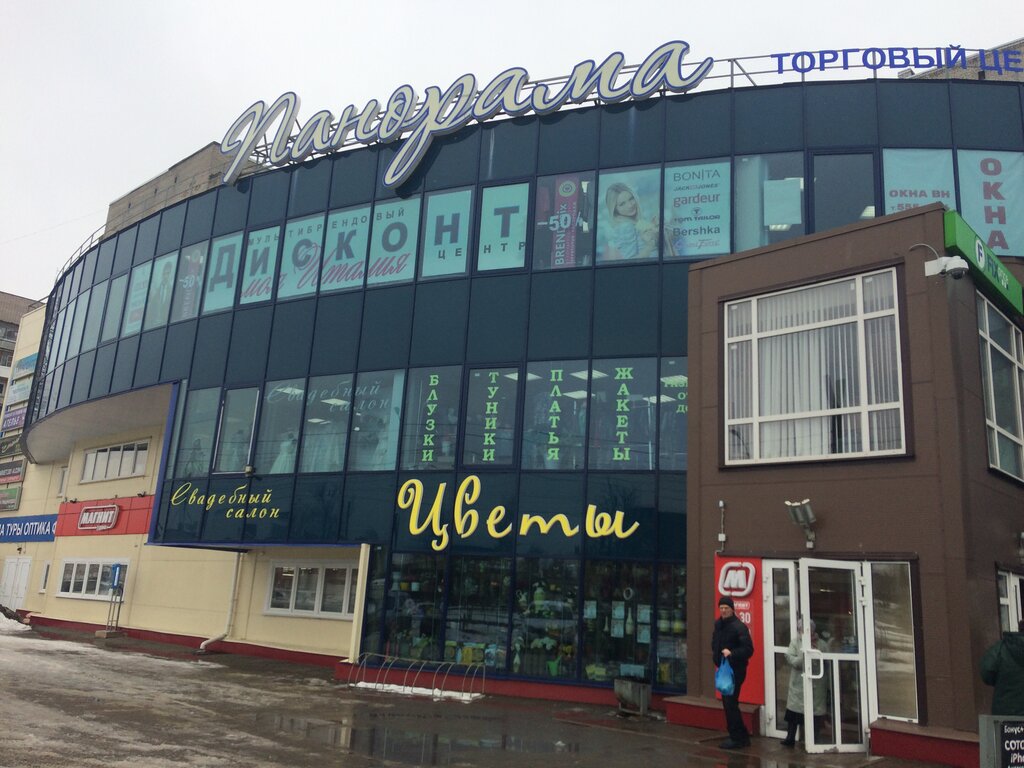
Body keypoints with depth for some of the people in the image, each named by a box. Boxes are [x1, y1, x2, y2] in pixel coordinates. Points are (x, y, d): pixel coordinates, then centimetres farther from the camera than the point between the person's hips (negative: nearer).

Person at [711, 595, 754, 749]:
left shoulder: (739, 627, -15)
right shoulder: (719, 625, 10)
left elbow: (749, 649, -20)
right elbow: (715, 643, 25)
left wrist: (732, 653, -30)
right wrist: (716, 654, 8)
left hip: (735, 670, -9)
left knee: (730, 703, -8)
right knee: (728, 703, 13)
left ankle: (737, 738, 3)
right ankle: (742, 736, 24)